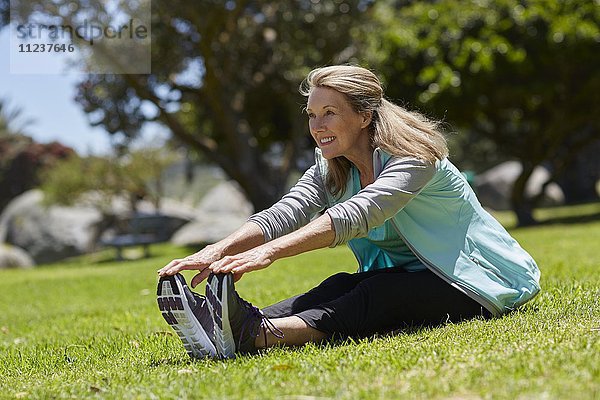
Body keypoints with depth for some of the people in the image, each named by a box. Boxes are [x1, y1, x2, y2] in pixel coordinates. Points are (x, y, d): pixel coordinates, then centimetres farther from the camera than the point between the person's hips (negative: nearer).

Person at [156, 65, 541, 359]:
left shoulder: (414, 156, -22)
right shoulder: (331, 169, 1)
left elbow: (355, 215, -39)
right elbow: (283, 214, -16)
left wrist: (270, 252, -52)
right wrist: (217, 251, -35)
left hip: (475, 283, -6)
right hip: (409, 277, 7)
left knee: (379, 294, -34)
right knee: (341, 287, -24)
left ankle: (253, 335, -57)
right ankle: (227, 327, -47)